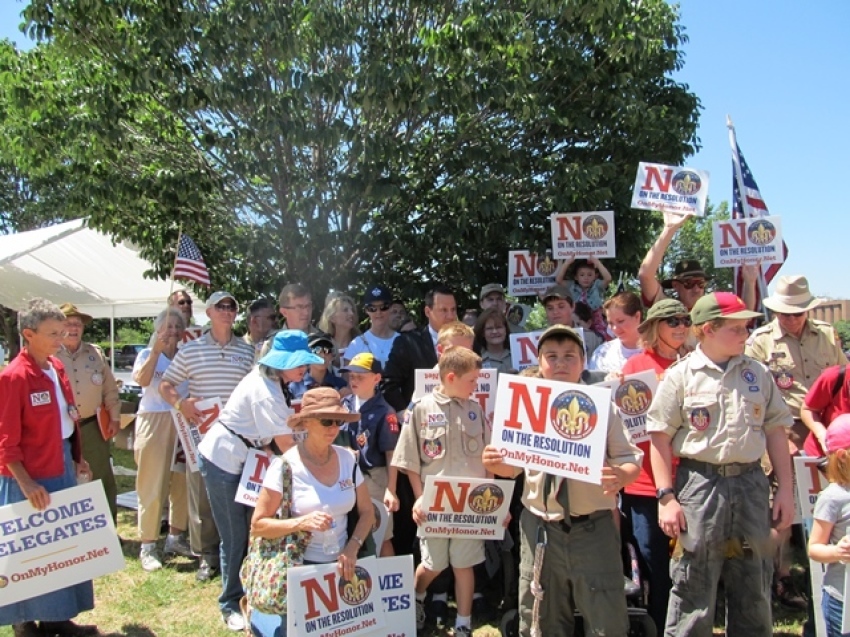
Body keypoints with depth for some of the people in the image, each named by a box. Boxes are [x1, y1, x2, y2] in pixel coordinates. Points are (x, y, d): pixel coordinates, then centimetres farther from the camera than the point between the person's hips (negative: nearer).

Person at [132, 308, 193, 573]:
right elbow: (142, 380, -16)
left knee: (182, 483, 6)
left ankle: (175, 538, 21)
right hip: (154, 422, -3)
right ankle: (148, 546, 7)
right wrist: (156, 351, -18)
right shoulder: (147, 354, 5)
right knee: (152, 486, -2)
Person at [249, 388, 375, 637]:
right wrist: (301, 522, -30)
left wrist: (352, 550, -12)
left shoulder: (347, 458, -4)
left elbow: (367, 512, 4)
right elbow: (257, 525, -16)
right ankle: (258, 614, 32)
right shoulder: (285, 466, -17)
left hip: (339, 563, 5)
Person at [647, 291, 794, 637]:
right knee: (693, 593, 3)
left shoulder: (757, 373, 8)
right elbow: (660, 438, -6)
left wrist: (785, 488, 7)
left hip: (751, 484, 4)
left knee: (754, 591, 16)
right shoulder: (680, 375, -4)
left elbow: (775, 430, 12)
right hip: (699, 484, -4)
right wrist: (666, 496, -10)